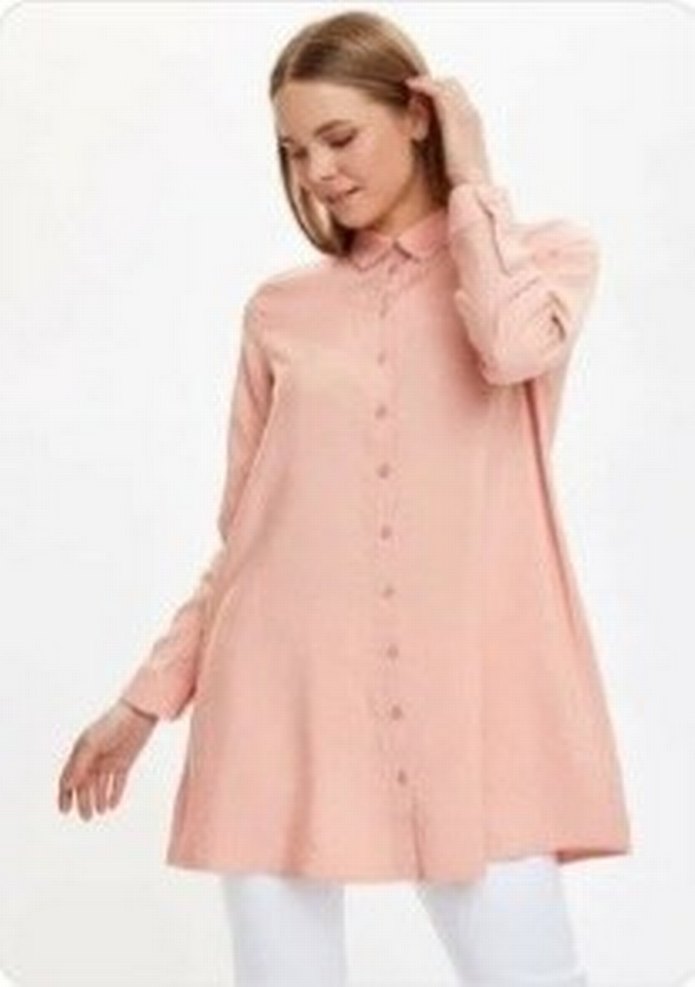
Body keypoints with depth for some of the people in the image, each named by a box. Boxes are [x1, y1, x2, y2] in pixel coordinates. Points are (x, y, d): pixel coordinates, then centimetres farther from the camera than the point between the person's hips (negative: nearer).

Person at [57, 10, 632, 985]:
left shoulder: (547, 254, 8)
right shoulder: (282, 309, 12)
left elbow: (512, 346, -17)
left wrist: (471, 178, -2)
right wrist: (149, 695, 14)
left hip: (468, 700, -2)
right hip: (286, 705, 2)